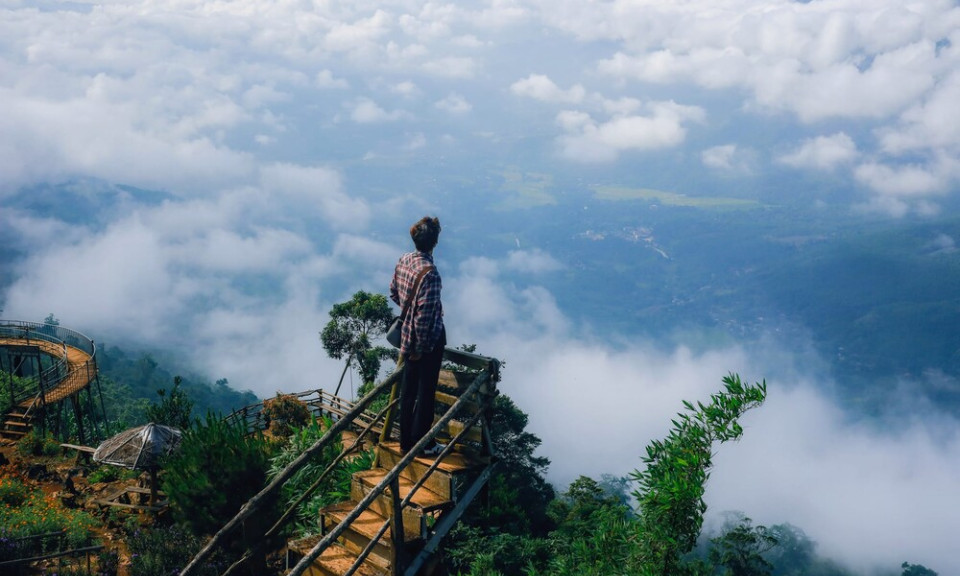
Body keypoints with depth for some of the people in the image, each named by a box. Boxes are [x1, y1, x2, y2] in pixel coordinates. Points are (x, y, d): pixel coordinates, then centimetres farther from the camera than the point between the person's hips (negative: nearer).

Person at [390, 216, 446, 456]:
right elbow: (425, 315, -27)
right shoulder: (429, 272, -27)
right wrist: (420, 347, -17)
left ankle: (406, 441, 28)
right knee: (426, 391, 7)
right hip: (428, 338, -8)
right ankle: (422, 443, 19)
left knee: (408, 389, 16)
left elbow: (394, 293, 12)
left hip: (408, 334, 8)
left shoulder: (405, 259, -3)